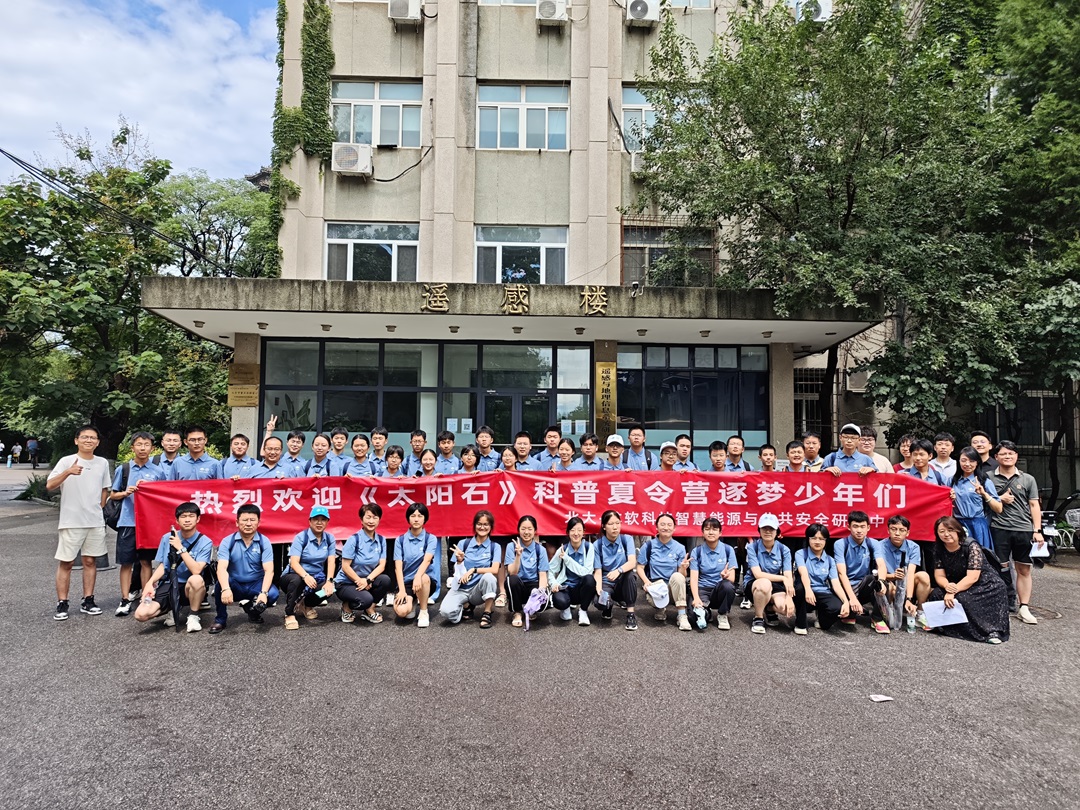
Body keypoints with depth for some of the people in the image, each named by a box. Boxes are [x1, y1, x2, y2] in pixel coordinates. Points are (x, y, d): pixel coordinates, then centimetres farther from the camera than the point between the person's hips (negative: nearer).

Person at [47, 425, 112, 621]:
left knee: (90, 561, 9)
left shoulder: (102, 463, 7)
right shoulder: (66, 461, -6)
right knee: (66, 563, 1)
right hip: (71, 522, -4)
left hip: (96, 522, 4)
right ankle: (62, 605, 8)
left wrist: (98, 509, 9)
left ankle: (88, 601, 17)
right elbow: (49, 486, -16)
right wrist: (68, 472, -31)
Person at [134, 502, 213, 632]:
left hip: (190, 588, -3)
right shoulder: (167, 538, 2)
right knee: (141, 614, -20)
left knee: (196, 580, -39)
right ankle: (171, 610, 13)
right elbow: (162, 566, 8)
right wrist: (150, 583, -10)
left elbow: (196, 570, -23)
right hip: (167, 586, 3)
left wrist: (180, 548, -22)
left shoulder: (205, 542, -11)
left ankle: (193, 616, -11)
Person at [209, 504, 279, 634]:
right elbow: (222, 568, -21)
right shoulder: (227, 542, -8)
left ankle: (253, 610, 6)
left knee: (273, 593, -29)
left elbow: (269, 570, -16)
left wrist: (263, 592, -34)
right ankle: (220, 619, -5)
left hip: (256, 585, 1)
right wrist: (225, 589, -42)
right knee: (220, 585, -33)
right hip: (234, 585, 0)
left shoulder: (264, 542, -7)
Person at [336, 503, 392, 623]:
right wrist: (360, 581, -19)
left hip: (368, 580, 5)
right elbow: (345, 567, -16)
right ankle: (347, 606, 3)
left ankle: (369, 611, -3)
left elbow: (382, 565, -7)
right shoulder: (354, 539, -16)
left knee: (385, 580, -25)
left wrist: (368, 580, -21)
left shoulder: (381, 540, -1)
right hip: (346, 583, -5)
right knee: (366, 599, -32)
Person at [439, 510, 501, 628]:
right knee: (446, 612, -28)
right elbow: (455, 570, 4)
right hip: (461, 588, 1)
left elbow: (494, 570, -14)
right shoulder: (463, 543, 4)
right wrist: (459, 560, -17)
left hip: (479, 589, -1)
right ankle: (465, 606, 8)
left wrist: (473, 570, -24)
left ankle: (487, 613, -14)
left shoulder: (495, 546, 2)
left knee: (488, 577, -35)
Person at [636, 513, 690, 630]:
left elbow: (682, 576, -2)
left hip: (673, 587, 1)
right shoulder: (648, 545, 1)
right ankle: (661, 609, 3)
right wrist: (646, 581, -18)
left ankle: (681, 615, -22)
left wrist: (683, 568, -25)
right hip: (654, 586, -1)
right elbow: (640, 568, 1)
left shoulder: (680, 548, 1)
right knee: (652, 597, -36)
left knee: (677, 576, -33)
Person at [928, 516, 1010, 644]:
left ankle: (991, 630, -28)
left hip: (986, 585, -5)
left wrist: (953, 591, -35)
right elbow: (939, 576, -6)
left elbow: (972, 577, -25)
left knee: (961, 598, -33)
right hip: (957, 585, 5)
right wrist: (947, 586, -29)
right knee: (936, 594, -20)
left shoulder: (971, 546, -19)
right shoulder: (939, 549, -3)